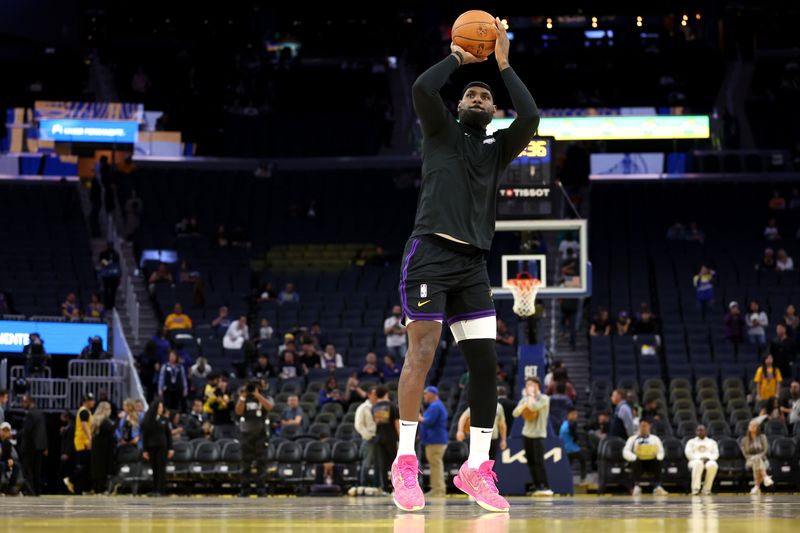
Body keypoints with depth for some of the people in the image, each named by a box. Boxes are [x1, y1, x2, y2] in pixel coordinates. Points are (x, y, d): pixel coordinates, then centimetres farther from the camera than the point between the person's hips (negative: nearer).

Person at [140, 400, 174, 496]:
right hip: (151, 448, 1)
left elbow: (169, 434, 5)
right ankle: (155, 489, 9)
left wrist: (170, 449, -1)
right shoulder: (147, 421, 4)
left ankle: (160, 490, -5)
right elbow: (144, 436, 5)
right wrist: (145, 450, 2)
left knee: (161, 469, -4)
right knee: (154, 469, 3)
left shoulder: (164, 420, 5)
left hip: (162, 447, -1)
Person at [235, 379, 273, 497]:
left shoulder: (266, 399, 6)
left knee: (261, 461, -5)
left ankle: (261, 488, -4)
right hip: (246, 433, 1)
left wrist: (257, 395, -19)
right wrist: (242, 397, -13)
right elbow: (238, 411, -4)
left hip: (261, 433, -1)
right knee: (246, 462, 2)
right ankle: (245, 488, 5)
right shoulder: (244, 399, 10)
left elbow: (269, 406, -16)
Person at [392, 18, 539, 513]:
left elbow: (531, 117, -1)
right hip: (431, 253, -5)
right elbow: (421, 89, -9)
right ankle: (405, 462, -9)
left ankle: (476, 468, 4)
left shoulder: (498, 149, 18)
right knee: (422, 353, -11)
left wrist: (504, 64, 4)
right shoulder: (441, 132, 10)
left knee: (486, 363, -1)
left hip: (472, 263, 5)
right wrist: (458, 58, 4)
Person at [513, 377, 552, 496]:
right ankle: (537, 487, 8)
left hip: (538, 434, -7)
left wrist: (531, 395, -11)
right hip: (527, 433, 7)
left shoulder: (544, 398, -8)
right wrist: (525, 403, -12)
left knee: (539, 461, -14)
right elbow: (515, 413, 1)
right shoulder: (525, 400, 11)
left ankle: (546, 487, -13)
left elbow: (533, 406, -26)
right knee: (530, 461, 4)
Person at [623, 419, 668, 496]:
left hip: (652, 462, 1)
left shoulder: (655, 438, 19)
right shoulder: (633, 438, 13)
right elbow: (626, 452, 1)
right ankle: (636, 487, -45)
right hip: (638, 462, -1)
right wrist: (634, 457, -17)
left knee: (657, 462, -34)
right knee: (636, 462, -37)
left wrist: (657, 457, -8)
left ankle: (658, 487, -41)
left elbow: (661, 452, 16)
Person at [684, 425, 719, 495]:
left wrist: (708, 458, -10)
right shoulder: (691, 442, 21)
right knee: (698, 463, -42)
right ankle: (695, 488, -50)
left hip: (709, 461, 1)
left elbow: (716, 454, 12)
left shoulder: (712, 442, 26)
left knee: (712, 465, -39)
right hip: (695, 461, -1)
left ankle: (707, 488, -33)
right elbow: (688, 453, 4)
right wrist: (699, 458, -13)